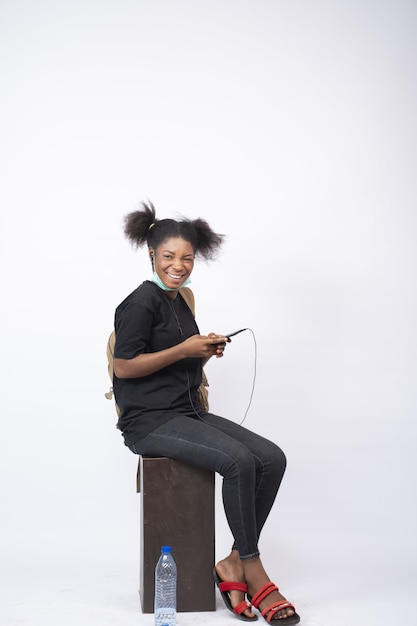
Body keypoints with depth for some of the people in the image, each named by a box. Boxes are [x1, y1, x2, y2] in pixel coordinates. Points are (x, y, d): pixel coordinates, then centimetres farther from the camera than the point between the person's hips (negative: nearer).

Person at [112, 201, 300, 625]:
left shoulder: (180, 302, 17)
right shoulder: (142, 301, -7)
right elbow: (124, 367, -13)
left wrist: (205, 353, 4)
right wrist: (184, 350, -15)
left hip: (189, 412, 8)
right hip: (150, 420, -8)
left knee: (272, 458, -10)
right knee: (238, 460, -27)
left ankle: (234, 563, -3)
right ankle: (252, 570, -9)